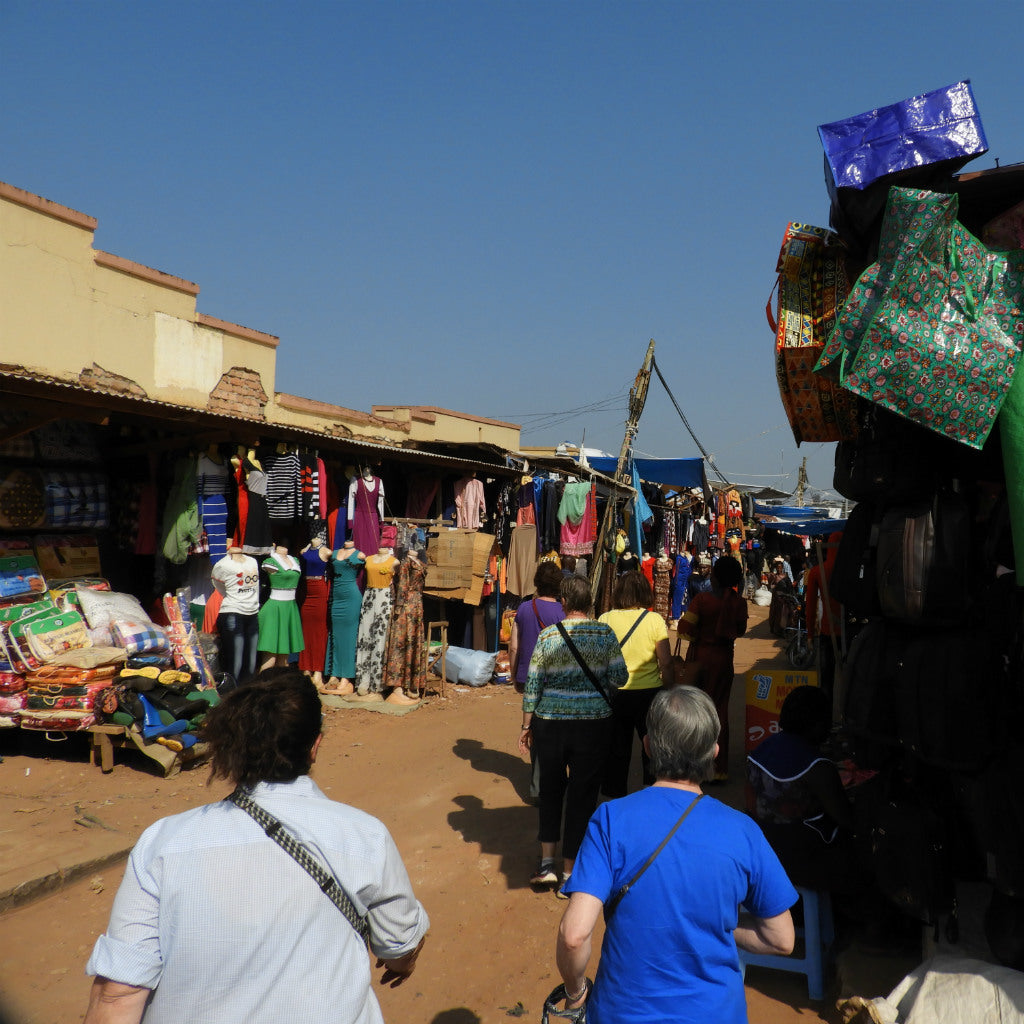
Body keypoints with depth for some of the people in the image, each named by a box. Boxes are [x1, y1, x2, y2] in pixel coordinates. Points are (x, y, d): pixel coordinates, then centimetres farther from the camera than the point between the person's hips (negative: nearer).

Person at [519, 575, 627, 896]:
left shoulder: (547, 636, -5)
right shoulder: (604, 634, -6)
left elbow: (532, 686, -3)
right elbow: (620, 677, -5)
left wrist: (527, 727, 7)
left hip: (549, 723, 1)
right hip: (593, 723, -1)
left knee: (551, 789, 20)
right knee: (583, 795, 10)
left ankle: (547, 862, 20)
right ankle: (569, 873, 18)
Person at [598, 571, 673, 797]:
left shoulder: (606, 619, -4)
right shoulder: (655, 620, -7)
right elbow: (666, 663, -7)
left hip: (615, 693, 1)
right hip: (649, 693, -1)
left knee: (616, 748, 12)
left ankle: (615, 797, 20)